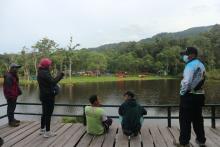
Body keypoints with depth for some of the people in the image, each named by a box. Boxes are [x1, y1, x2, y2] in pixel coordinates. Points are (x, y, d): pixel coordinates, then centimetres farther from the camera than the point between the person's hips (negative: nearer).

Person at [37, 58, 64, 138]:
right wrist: (60, 75, -17)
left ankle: (42, 129, 32)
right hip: (48, 96, -10)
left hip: (44, 95, 10)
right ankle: (47, 132, 6)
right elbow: (52, 82, -26)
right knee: (48, 113, -2)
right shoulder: (45, 73, -19)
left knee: (45, 113, 20)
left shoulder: (41, 73, 12)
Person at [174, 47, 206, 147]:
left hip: (189, 96, -8)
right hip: (199, 95, 9)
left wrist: (182, 93, -10)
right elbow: (201, 80, 12)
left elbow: (187, 82, -23)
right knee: (197, 119, 18)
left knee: (185, 120, 1)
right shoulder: (201, 65, 12)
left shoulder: (190, 65, -15)